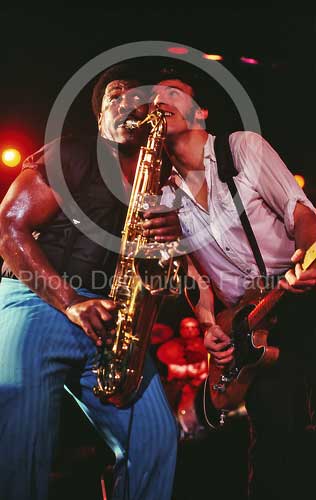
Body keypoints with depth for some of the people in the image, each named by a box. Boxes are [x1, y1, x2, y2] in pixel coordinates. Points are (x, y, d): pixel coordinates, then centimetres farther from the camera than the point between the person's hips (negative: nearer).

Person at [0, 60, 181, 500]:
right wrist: (69, 302, -14)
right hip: (39, 300, -4)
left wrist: (173, 235, -6)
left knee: (157, 439, -10)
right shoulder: (68, 156, 7)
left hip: (116, 321, 5)